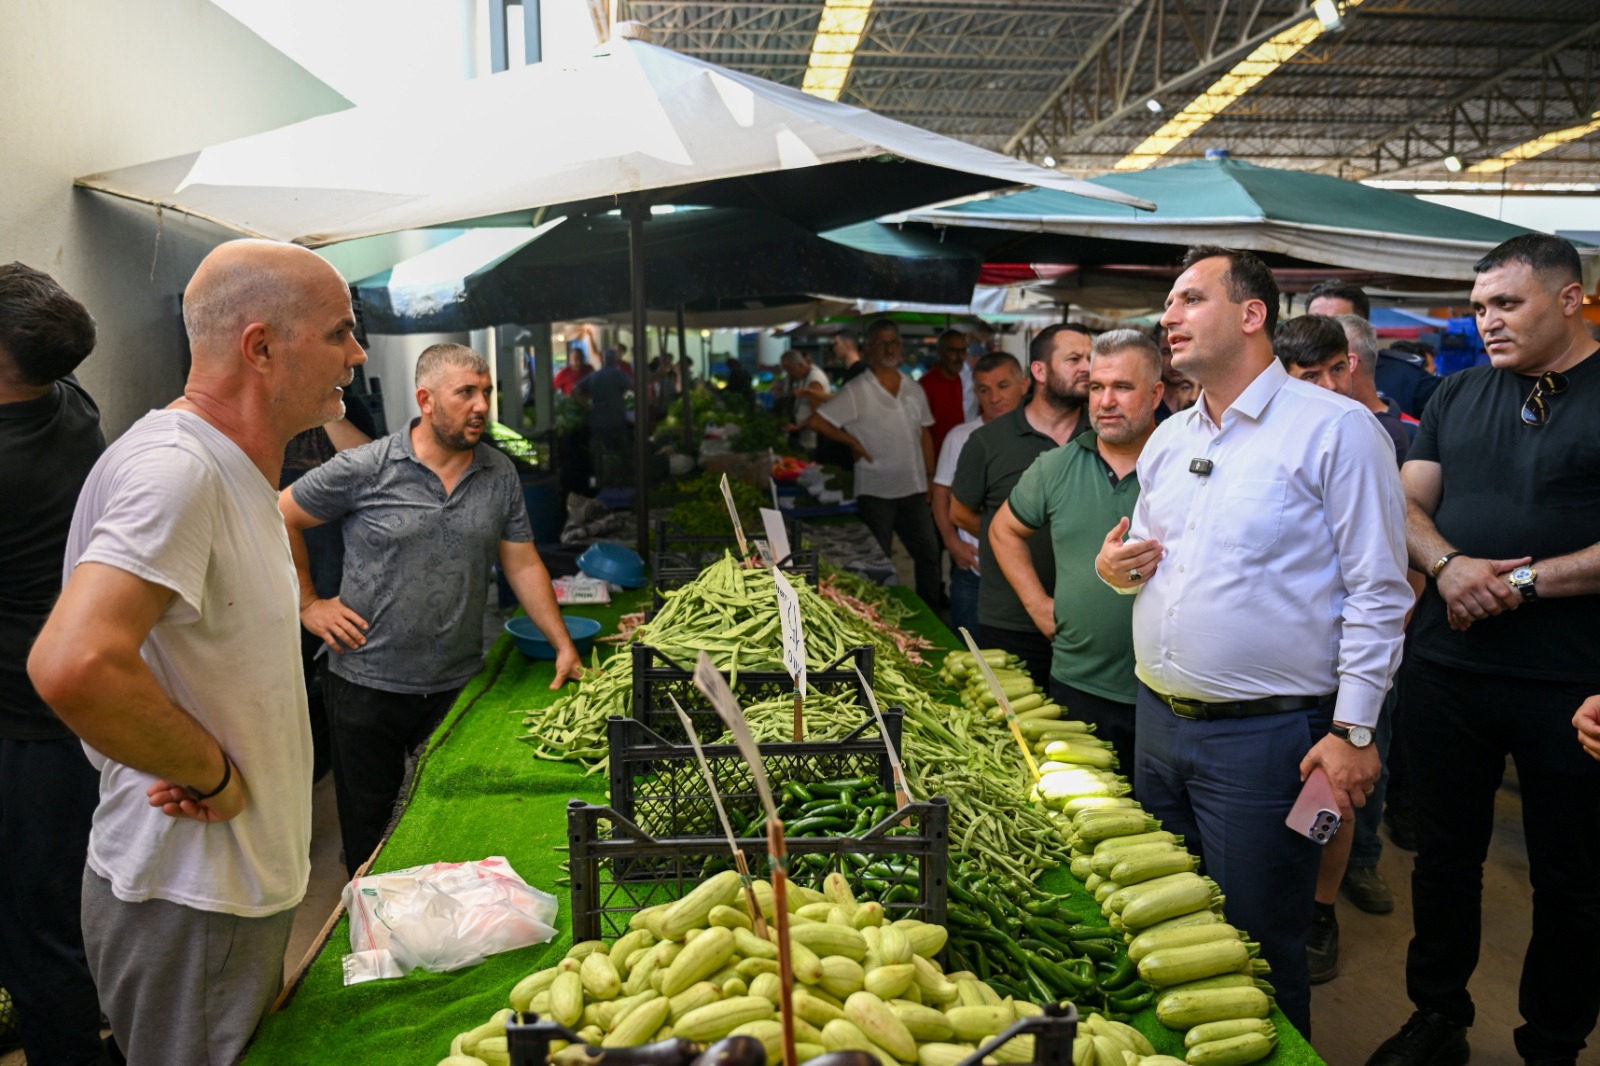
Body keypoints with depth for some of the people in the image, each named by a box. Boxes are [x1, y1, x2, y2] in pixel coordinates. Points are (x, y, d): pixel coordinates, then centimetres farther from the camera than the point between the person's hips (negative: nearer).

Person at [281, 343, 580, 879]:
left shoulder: (500, 475, 3)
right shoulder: (365, 469, -10)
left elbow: (523, 564, 7)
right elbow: (280, 518, 0)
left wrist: (564, 646, 3)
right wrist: (307, 604, -1)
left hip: (460, 685, 3)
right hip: (369, 686, -3)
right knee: (370, 833, 10)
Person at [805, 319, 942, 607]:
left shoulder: (913, 389, 7)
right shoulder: (856, 390, -9)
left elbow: (924, 434, 14)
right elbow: (815, 421, -12)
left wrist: (930, 478, 10)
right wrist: (853, 442, -10)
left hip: (914, 489, 5)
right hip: (875, 493, -5)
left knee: (928, 553, 10)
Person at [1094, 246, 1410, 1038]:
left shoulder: (1336, 429, -10)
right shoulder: (1168, 439, 12)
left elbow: (1377, 593, -12)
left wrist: (1353, 730, -15)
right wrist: (1115, 568, 0)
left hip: (1263, 736, -7)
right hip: (1159, 724, 7)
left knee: (1255, 947, 6)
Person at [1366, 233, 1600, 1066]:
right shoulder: (1459, 394, 9)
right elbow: (1409, 505, 6)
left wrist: (1525, 581, -18)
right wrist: (1449, 564, -13)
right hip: (1448, 667, 4)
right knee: (1445, 856, 15)